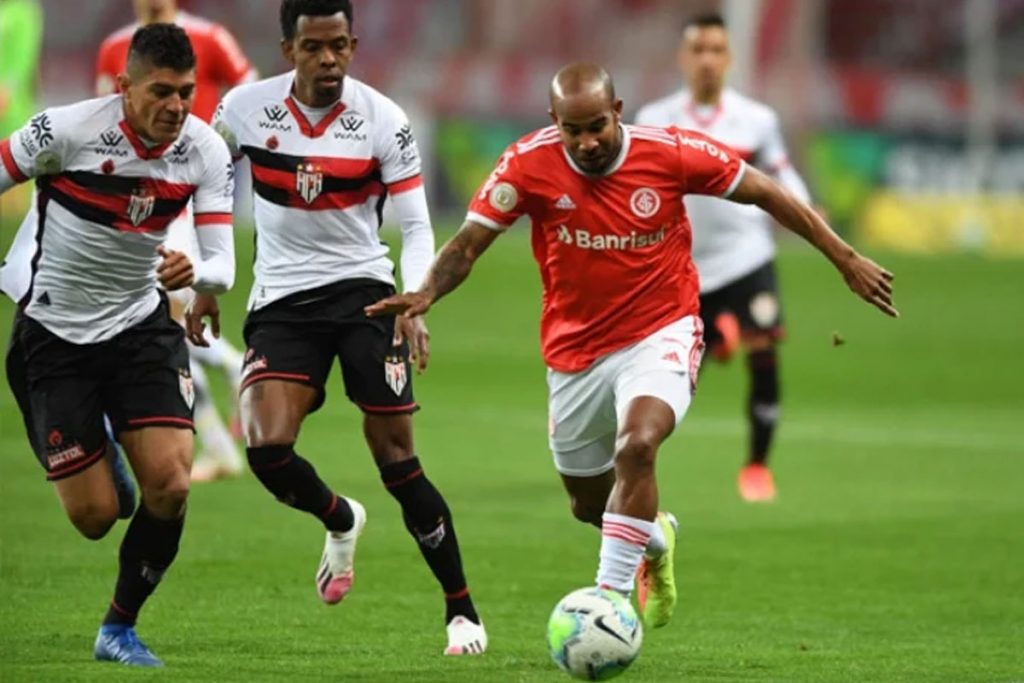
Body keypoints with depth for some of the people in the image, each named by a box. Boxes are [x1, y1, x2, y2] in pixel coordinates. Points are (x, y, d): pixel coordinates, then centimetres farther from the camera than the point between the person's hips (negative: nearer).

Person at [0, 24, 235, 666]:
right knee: (95, 515, -5)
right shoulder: (67, 130, -21)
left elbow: (223, 263, -13)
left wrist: (194, 272, -36)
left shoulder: (206, 150, -10)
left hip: (141, 325, 3)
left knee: (169, 485, -15)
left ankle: (120, 628, 7)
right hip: (55, 333, -3)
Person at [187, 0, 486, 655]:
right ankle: (341, 521, 18)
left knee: (397, 457, -8)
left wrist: (414, 302, -23)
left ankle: (462, 612, 4)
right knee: (267, 448, -17)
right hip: (280, 300, 2)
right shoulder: (244, 109, -5)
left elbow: (417, 225, -7)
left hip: (363, 289, -2)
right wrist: (204, 286, 9)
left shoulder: (383, 120, -10)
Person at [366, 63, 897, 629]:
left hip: (660, 334, -3)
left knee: (636, 447, -32)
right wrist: (425, 295, -33)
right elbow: (469, 242, -12)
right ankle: (654, 538, 51)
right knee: (589, 505, 16)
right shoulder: (529, 164, -14)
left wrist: (845, 259, -2)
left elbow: (765, 194, -4)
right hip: (576, 350, 3)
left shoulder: (670, 153, -15)